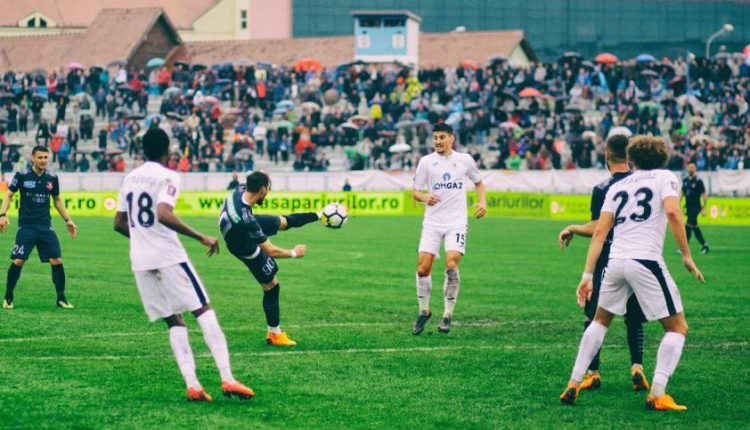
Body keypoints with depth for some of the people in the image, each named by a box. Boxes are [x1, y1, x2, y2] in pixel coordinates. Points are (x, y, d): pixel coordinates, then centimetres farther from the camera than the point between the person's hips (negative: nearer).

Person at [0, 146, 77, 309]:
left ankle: (61, 298, 7)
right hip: (26, 226, -3)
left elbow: (57, 200, 19)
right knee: (18, 261, -9)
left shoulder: (52, 178, 5)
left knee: (57, 261, -6)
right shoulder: (22, 176, -4)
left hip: (45, 227, 3)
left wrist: (67, 220, 15)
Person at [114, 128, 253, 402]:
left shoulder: (130, 178, 14)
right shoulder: (167, 177, -7)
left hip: (139, 261, 6)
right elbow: (163, 215, -23)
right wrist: (201, 237, -19)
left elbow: (119, 223, 18)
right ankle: (227, 379, -12)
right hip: (169, 256, -6)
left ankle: (192, 385, -4)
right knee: (204, 311, -2)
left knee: (174, 321, 9)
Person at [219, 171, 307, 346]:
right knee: (271, 286, 6)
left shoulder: (238, 193, -24)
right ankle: (275, 334, 20)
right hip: (249, 250, -7)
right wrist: (294, 253, -17)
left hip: (245, 236, 7)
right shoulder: (246, 219, -45)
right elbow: (271, 250, -33)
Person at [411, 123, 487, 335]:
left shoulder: (464, 160, 6)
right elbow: (416, 192, 7)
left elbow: (478, 182, 21)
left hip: (456, 222, -1)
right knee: (423, 267, -8)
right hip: (432, 222, 1)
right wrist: (425, 197, -16)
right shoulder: (426, 162, 4)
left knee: (451, 264, -18)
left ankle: (448, 314, -6)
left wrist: (483, 202, 4)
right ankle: (424, 311, 14)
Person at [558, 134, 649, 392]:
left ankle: (592, 372, 6)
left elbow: (597, 229, -14)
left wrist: (571, 229, 1)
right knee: (634, 319, 14)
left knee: (594, 318, 7)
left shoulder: (602, 190, -11)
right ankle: (637, 366, -3)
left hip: (607, 261, -4)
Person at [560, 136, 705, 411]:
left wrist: (588, 275, 11)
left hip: (615, 261, 5)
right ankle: (657, 395, -6)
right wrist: (687, 256, -7)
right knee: (677, 327, 8)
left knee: (600, 320, 27)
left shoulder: (617, 187, 20)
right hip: (646, 261, -5)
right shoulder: (665, 178, 9)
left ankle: (574, 384, 21)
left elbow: (599, 232, 12)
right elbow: (672, 212, -11)